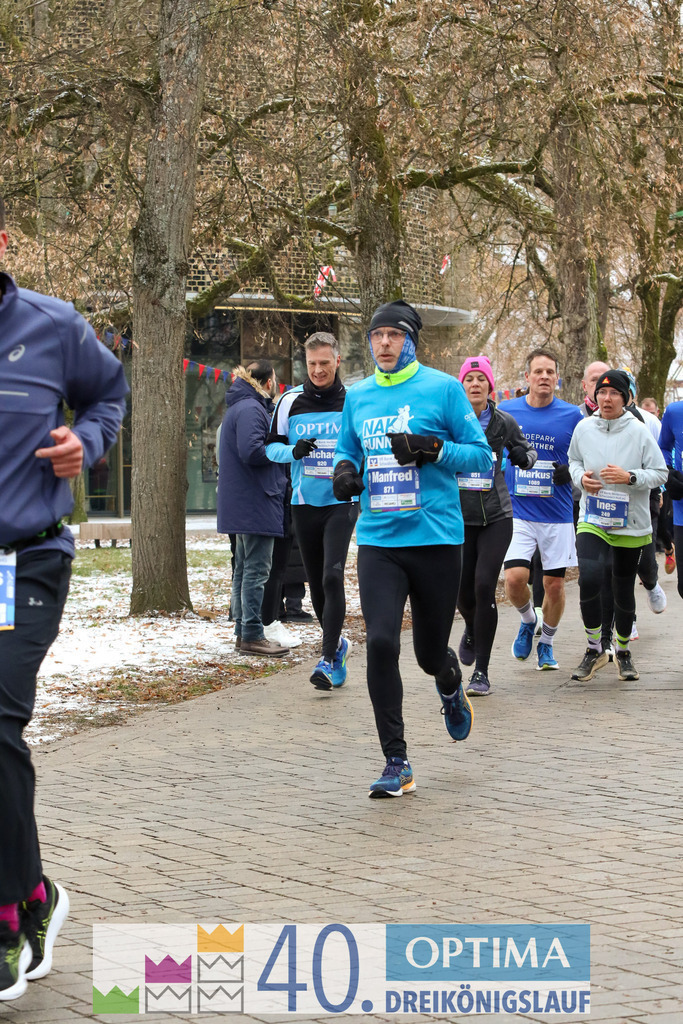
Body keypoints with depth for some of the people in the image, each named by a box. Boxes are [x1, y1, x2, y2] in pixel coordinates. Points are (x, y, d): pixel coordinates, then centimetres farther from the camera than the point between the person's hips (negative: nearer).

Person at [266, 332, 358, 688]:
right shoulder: (290, 402, 3)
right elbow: (271, 446, 8)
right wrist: (293, 451, -13)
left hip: (342, 502, -3)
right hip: (304, 504, 3)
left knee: (332, 576, -18)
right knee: (316, 585, 9)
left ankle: (327, 659, -15)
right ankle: (336, 644, 31)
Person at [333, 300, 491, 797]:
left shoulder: (443, 388, -2)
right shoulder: (358, 396, 10)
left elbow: (481, 454, -1)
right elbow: (348, 451, 23)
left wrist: (433, 449, -18)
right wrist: (345, 472, 0)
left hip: (436, 538, -2)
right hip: (377, 540, 2)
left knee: (430, 653, 9)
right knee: (381, 643, -14)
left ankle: (451, 686, 48)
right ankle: (397, 764, -6)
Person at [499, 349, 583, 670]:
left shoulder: (572, 417, -2)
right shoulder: (506, 412, 1)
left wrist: (571, 472, -13)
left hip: (557, 514, 0)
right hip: (517, 513, 0)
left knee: (554, 584, 4)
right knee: (515, 578, -15)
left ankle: (546, 644, 27)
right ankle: (527, 621, 16)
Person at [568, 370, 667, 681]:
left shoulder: (639, 431, -9)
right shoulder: (584, 428, 0)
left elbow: (660, 473, -6)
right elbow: (574, 460, 17)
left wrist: (629, 477, -21)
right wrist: (581, 477, -4)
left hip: (630, 523, -1)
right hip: (592, 520, 1)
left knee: (624, 589, 10)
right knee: (589, 578, -20)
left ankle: (623, 651, 32)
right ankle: (594, 650, -4)